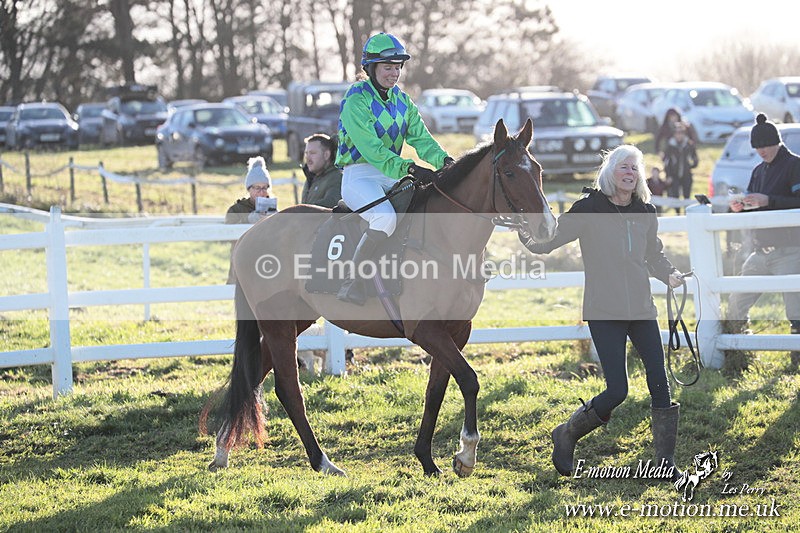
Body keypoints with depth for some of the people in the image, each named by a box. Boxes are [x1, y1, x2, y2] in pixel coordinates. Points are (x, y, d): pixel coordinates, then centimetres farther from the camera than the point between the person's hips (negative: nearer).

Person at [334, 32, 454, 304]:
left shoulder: (402, 101, 12)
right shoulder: (356, 101, -12)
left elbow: (421, 138, 4)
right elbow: (372, 149, -23)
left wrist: (443, 160, -17)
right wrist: (410, 168, -34)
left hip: (392, 177, 8)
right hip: (358, 176, -8)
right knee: (386, 216, -35)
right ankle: (352, 282, -25)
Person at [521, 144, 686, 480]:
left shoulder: (645, 213, 8)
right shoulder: (589, 210, -6)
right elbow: (547, 243, -8)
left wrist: (670, 275, 4)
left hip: (642, 310, 5)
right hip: (604, 313, -5)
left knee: (660, 384, -1)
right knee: (617, 391, -11)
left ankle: (665, 463, 7)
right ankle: (567, 435, 14)